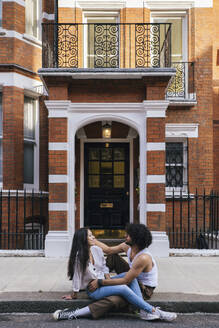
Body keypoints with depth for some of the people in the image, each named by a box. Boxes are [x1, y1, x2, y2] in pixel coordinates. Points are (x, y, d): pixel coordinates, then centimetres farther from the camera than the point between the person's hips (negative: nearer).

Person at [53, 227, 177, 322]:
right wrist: (74, 295, -1)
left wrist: (108, 277, -3)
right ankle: (154, 311, -26)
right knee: (123, 288, -29)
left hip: (103, 283, 7)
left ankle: (145, 312, -25)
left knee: (129, 275, -14)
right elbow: (77, 276, -10)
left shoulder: (97, 250, 3)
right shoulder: (79, 256, -16)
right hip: (93, 289, -7)